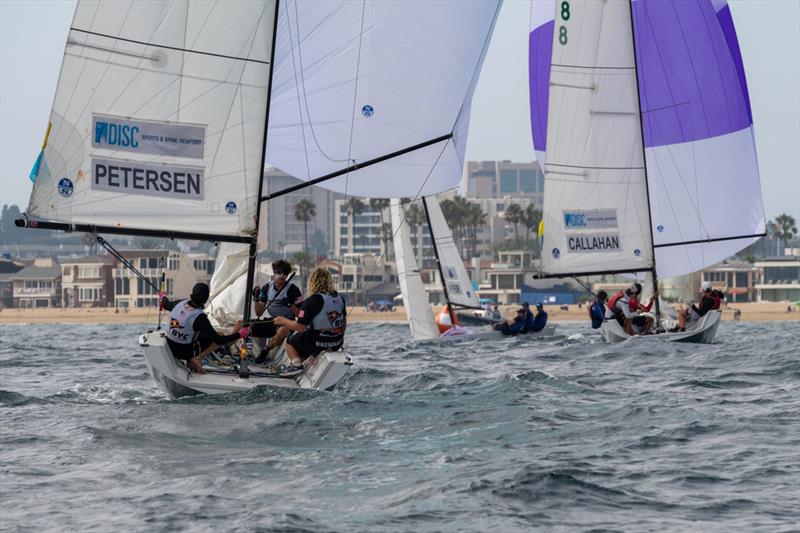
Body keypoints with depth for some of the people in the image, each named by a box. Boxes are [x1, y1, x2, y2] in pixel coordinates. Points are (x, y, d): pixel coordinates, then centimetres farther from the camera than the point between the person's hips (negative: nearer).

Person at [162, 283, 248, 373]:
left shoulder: (179, 304, -13)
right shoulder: (200, 317, -29)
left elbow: (166, 304, 12)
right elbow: (218, 340, -24)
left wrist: (163, 296, 35)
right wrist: (239, 334, -16)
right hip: (185, 353, -7)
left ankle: (190, 362, 19)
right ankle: (197, 359, -8)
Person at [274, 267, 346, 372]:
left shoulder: (311, 301, -19)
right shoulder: (340, 298, 2)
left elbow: (300, 327, -19)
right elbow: (344, 321, 14)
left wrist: (283, 321, -3)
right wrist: (340, 337, 31)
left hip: (317, 343, -7)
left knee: (290, 342, 18)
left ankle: (297, 364, -2)